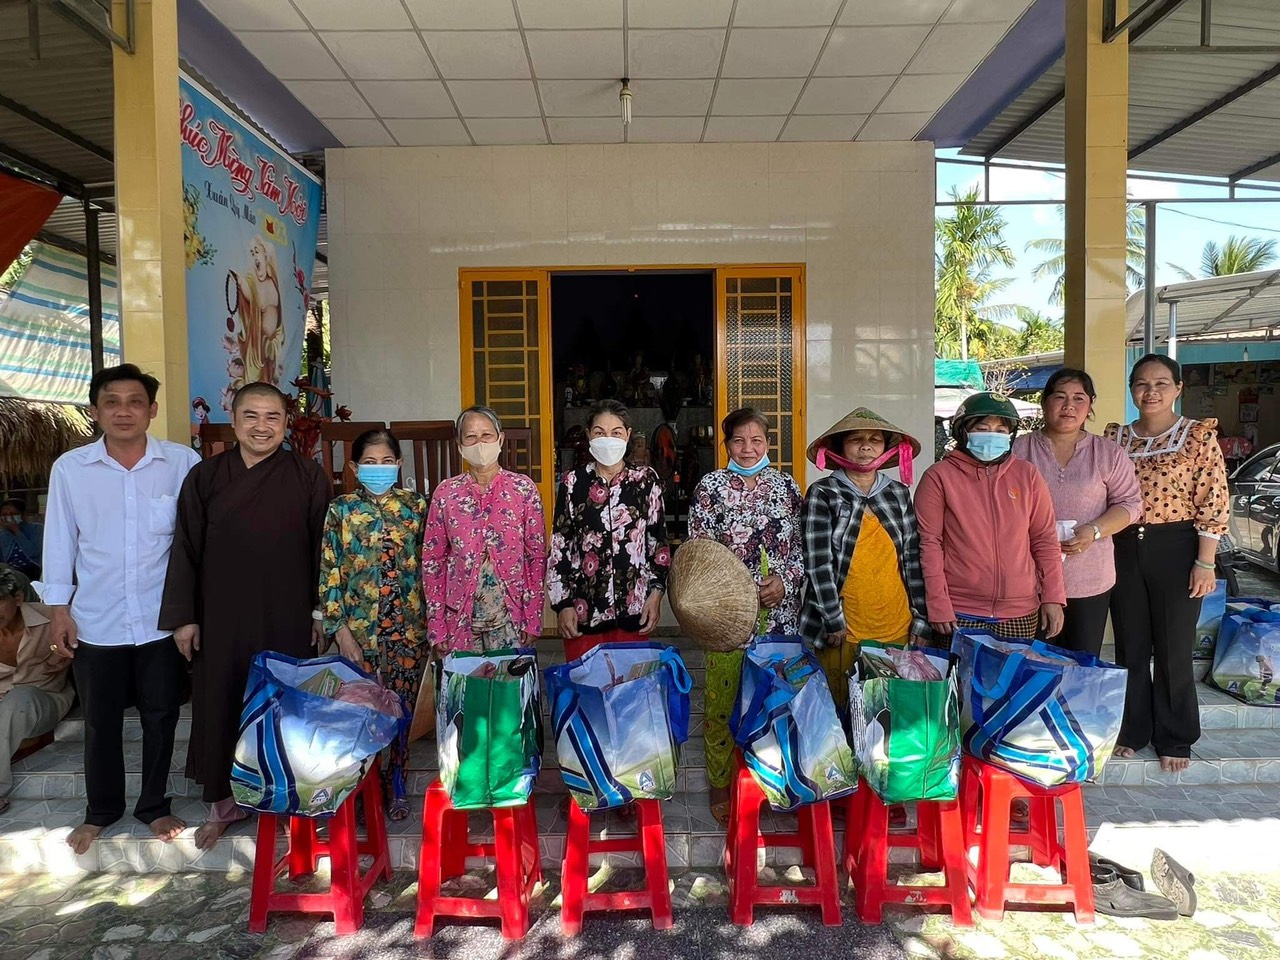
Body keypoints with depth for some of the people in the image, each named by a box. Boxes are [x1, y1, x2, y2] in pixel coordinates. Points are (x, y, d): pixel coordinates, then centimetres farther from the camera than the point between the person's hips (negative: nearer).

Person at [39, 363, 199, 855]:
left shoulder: (183, 463, -8)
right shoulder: (69, 468, -4)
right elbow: (59, 541, 3)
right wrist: (59, 609, 2)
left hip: (162, 619, -1)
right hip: (95, 621, 1)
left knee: (161, 717, 13)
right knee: (100, 721, 16)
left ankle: (155, 805, 34)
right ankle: (101, 809, 37)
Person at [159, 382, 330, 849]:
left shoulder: (308, 477, -3)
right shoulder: (205, 477, 1)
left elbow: (322, 549, -1)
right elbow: (185, 550, 3)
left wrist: (321, 612, -3)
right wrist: (183, 617, 1)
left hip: (287, 619, -1)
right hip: (221, 618, 2)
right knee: (220, 706, 10)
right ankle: (223, 801, 29)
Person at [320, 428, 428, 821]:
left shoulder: (416, 506, 2)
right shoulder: (341, 510, -1)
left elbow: (430, 566, 6)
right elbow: (328, 572, -2)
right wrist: (340, 629, -7)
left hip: (409, 628, 1)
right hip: (359, 628, -1)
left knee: (402, 708, 8)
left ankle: (396, 786, 25)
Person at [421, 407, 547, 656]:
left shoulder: (523, 488, -4)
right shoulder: (445, 493, -1)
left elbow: (537, 556, -2)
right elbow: (432, 561, 3)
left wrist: (533, 619, -4)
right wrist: (436, 626, 1)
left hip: (511, 616, -1)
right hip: (460, 617, 1)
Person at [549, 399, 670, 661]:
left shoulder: (646, 480, 2)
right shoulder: (573, 482, 2)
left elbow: (659, 541, 5)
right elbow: (558, 547, 3)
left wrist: (656, 593, -3)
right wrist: (562, 604, -2)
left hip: (634, 606, 0)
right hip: (583, 608, 0)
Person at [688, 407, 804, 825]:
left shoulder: (786, 485, 8)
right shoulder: (710, 486, 1)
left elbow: (800, 547, 9)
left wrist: (786, 581, -8)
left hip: (778, 611, 2)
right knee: (723, 700, 3)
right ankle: (720, 784, 19)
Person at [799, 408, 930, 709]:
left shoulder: (899, 493, 9)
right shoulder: (822, 494, -3)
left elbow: (913, 559, 10)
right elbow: (817, 563, -8)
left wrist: (921, 619, 7)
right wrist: (834, 621, -12)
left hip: (897, 629, 4)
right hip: (841, 632, -3)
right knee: (841, 710, 4)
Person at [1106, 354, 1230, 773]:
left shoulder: (1199, 435, -5)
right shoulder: (1116, 436, 6)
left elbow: (1214, 504, -8)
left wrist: (1205, 563, -12)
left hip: (1175, 550, -3)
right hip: (1124, 550, 4)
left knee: (1174, 649, 8)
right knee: (1130, 647, 13)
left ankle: (1174, 739, 24)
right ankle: (1132, 730, 28)